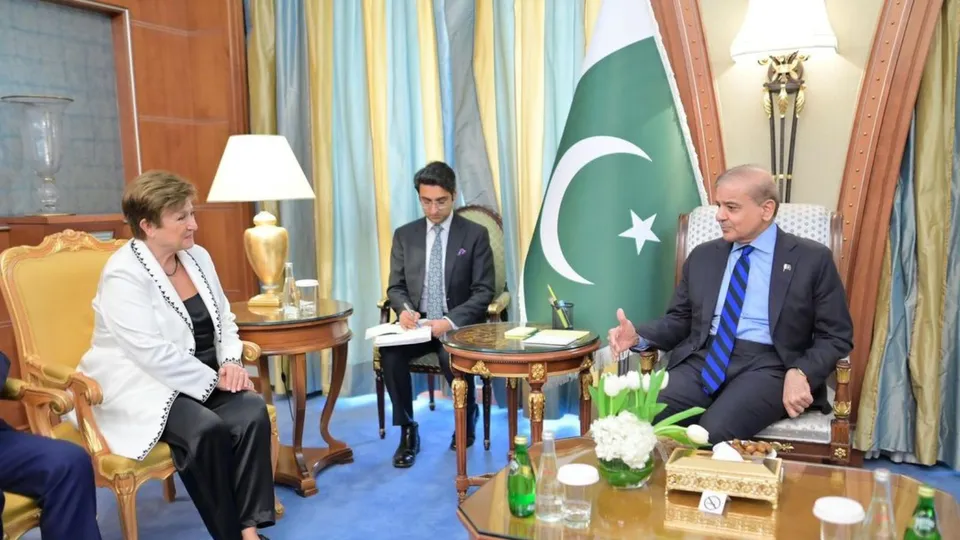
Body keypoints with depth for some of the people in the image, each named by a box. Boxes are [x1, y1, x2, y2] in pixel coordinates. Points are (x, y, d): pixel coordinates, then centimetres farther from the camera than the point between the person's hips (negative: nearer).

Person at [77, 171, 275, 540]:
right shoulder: (123, 276, -15)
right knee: (207, 429, -31)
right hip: (142, 387, -6)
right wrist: (213, 379, -18)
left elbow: (224, 319, 12)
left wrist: (231, 364, -7)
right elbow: (153, 354, -23)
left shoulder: (198, 257, 8)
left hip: (203, 378, 7)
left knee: (252, 411, -21)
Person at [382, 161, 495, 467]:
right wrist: (404, 309, -16)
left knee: (453, 357, -33)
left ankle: (468, 418, 2)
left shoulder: (475, 235, -2)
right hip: (417, 323, 3)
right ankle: (407, 431, -8)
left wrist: (451, 320, -22)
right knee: (389, 353, -28)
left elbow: (484, 292, -6)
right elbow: (396, 286, 8)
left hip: (458, 325, -2)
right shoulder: (405, 235, 7)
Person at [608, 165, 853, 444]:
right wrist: (638, 335, -2)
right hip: (701, 361, 3)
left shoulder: (812, 259, 5)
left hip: (766, 366, -3)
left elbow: (836, 335, 4)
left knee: (714, 432, -33)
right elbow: (679, 320, 18)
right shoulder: (703, 256, 16)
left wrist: (800, 373, -15)